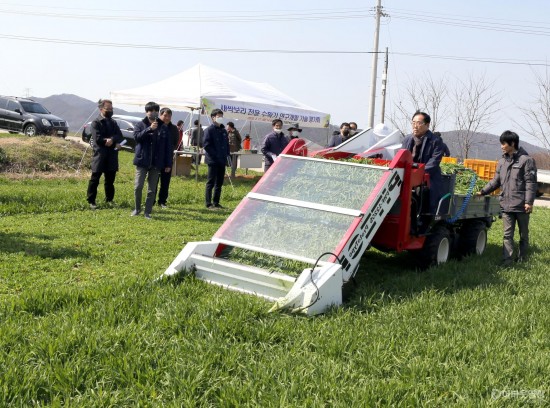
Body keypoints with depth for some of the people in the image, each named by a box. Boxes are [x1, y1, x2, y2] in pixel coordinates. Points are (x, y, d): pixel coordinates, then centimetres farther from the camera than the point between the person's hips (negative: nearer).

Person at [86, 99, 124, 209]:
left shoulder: (113, 122, 16)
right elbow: (98, 139, -15)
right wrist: (114, 142, -10)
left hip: (112, 156, 6)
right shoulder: (96, 122, -4)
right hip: (100, 155, -5)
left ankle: (109, 200, 23)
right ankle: (91, 201, 5)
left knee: (110, 179, 12)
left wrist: (111, 139, -17)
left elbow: (120, 136, 4)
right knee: (95, 179, -1)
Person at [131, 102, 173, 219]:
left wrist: (168, 164, 1)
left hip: (156, 163, 1)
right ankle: (137, 208, 18)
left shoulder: (163, 127, 6)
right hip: (142, 161, -1)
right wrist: (149, 129, -26)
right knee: (138, 186, -3)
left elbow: (168, 147, 5)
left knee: (152, 189, 4)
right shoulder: (140, 125, 3)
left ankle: (148, 212, 13)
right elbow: (136, 136, -16)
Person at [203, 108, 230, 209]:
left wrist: (227, 155, 8)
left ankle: (216, 203, 19)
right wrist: (216, 155, -17)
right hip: (213, 160, -7)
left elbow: (227, 144, 22)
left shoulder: (224, 131, 15)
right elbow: (207, 145, -13)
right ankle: (209, 204, 1)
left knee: (219, 183, 11)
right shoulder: (209, 130, -7)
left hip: (222, 161, 8)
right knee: (211, 182, -3)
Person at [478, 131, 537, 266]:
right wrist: (483, 191, 6)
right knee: (507, 234, 0)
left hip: (521, 205, -5)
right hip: (506, 204, 5)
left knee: (523, 233, 11)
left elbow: (531, 183, -10)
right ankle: (507, 260, -2)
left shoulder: (526, 160, -6)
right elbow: (496, 181, 16)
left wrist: (529, 202, -16)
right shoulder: (502, 161, 12)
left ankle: (522, 257, 23)